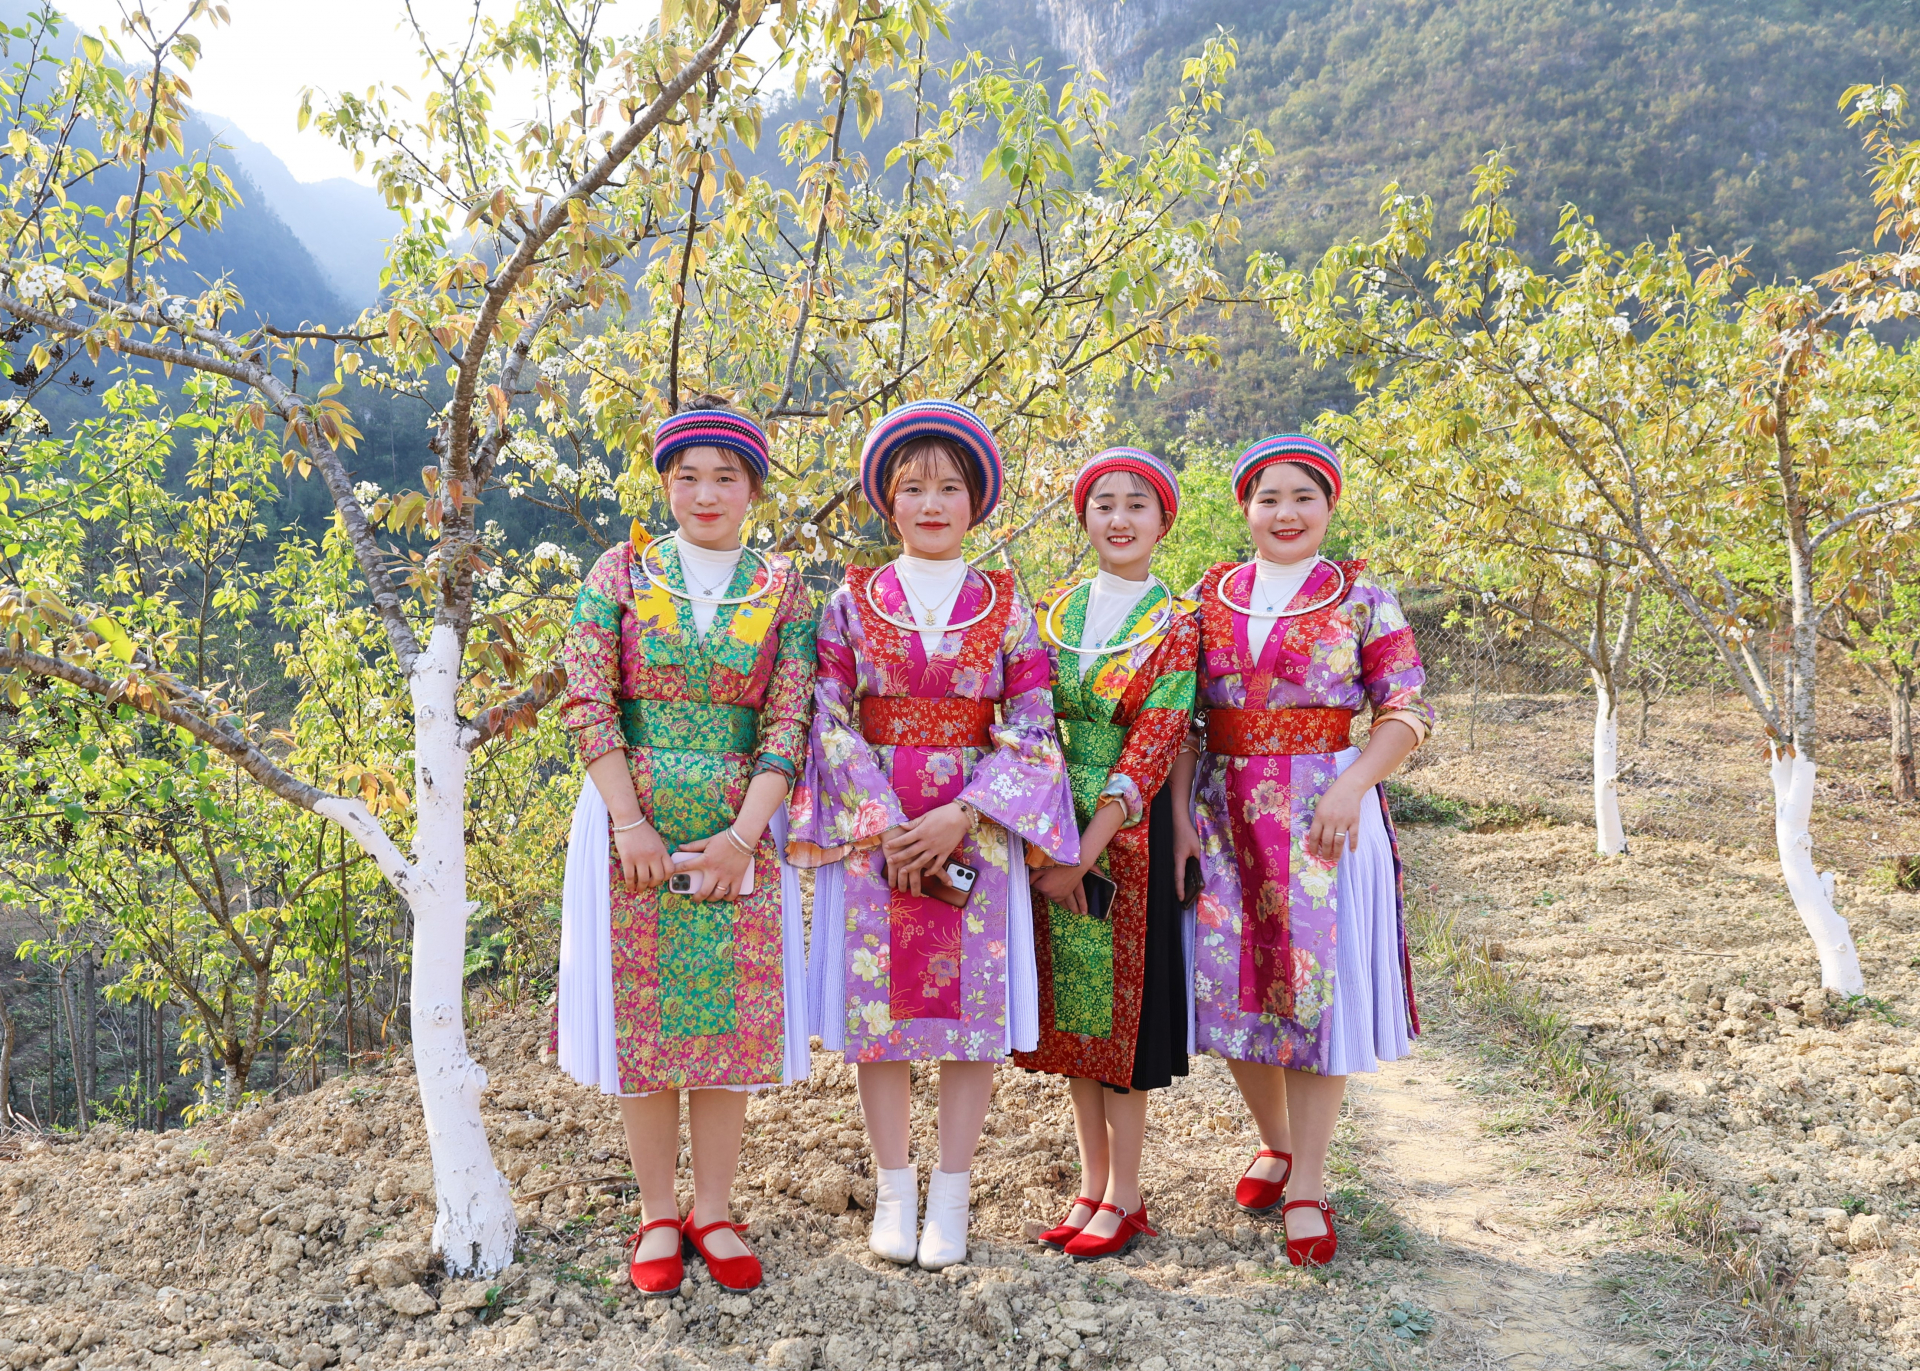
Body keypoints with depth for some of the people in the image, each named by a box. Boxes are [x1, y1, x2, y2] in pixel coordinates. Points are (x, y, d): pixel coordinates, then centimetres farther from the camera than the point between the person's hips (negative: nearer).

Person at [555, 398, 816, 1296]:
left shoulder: (783, 591, 4)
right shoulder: (622, 572, 2)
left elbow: (789, 724, -2)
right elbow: (586, 703, -5)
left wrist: (742, 835, -13)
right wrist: (629, 822, -13)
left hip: (739, 828, 1)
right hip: (631, 821, 0)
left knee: (730, 1014, 4)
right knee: (639, 1014, 5)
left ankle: (714, 1214, 18)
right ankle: (657, 1215, 18)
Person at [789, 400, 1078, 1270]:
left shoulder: (1004, 604, 4)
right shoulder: (854, 600, 4)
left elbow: (1032, 729, -2)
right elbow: (830, 722, -2)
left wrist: (960, 817, -14)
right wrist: (887, 825, -12)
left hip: (977, 832, 0)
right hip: (872, 829, 0)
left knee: (973, 1007, 2)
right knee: (878, 1008, 4)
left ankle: (950, 1197, 16)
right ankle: (894, 1191, 20)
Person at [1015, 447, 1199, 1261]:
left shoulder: (1176, 627, -4)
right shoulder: (1050, 613, 8)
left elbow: (1152, 753, -12)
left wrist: (1085, 851, -17)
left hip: (1127, 835, -4)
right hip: (1052, 835, 4)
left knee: (1124, 1003, 2)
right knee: (1071, 1007, 10)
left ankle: (1125, 1197, 15)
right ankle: (1092, 1184, 23)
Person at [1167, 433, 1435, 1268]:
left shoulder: (1362, 599, 1)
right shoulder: (1210, 595, 8)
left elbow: (1406, 711, -3)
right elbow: (1179, 716, 8)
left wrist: (1352, 787, -18)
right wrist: (1180, 812, -2)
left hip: (1322, 815, -3)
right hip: (1226, 814, 3)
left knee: (1318, 986, 0)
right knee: (1232, 982, 7)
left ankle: (1306, 1185, 12)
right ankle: (1275, 1143, 31)